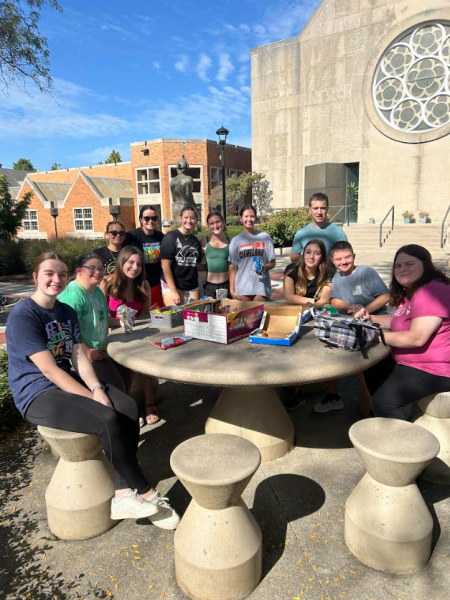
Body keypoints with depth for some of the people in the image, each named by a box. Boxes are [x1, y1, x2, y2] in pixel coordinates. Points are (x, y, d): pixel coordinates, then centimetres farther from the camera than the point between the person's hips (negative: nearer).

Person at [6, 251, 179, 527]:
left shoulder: (68, 312, 9)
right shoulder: (22, 315, -15)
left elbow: (80, 357, 1)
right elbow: (49, 370, -20)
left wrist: (97, 389, -17)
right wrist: (92, 399, -22)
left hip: (69, 381, 7)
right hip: (38, 395, -7)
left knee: (128, 407, -16)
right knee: (108, 420, -27)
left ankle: (123, 494, -10)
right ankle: (147, 493, -8)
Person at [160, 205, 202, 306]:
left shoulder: (195, 240, 8)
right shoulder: (170, 237, -8)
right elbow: (165, 266, -12)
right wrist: (173, 291, -16)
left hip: (192, 287, 5)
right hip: (172, 285, -5)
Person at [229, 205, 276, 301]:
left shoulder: (265, 237, 5)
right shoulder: (236, 240, 7)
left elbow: (272, 263, 7)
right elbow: (233, 267, 6)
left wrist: (265, 267, -14)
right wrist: (232, 289, 0)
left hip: (261, 287, 0)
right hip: (242, 288, 1)